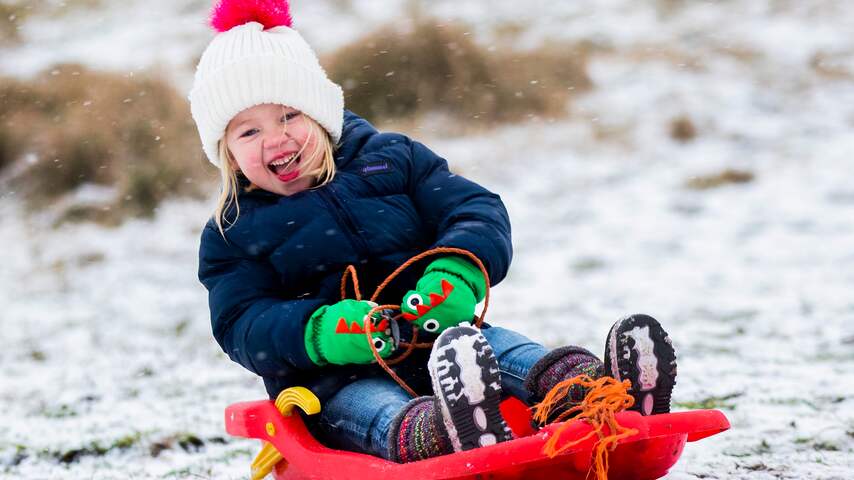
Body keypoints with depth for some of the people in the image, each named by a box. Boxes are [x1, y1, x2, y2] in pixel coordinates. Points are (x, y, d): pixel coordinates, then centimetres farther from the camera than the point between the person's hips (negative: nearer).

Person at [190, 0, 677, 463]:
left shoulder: (390, 158, 12)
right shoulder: (231, 235, 8)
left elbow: (478, 211, 4)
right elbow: (242, 326, -4)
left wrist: (459, 273, -20)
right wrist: (321, 331, -25)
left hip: (438, 337, 3)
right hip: (334, 380, -3)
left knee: (501, 346, -27)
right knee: (357, 406, -37)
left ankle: (583, 384, -59)